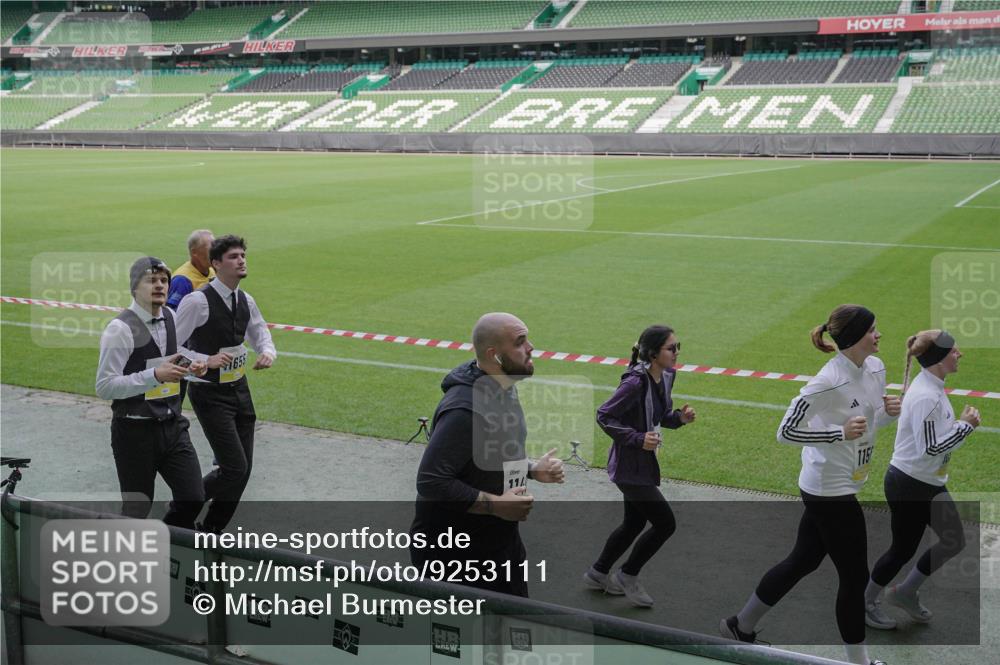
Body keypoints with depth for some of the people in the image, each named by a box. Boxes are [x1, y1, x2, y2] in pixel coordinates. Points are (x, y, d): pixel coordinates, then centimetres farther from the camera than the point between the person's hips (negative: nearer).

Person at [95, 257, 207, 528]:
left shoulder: (170, 318, 6)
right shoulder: (120, 329, -16)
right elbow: (104, 387, -19)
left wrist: (190, 367, 2)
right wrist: (156, 375, -26)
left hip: (173, 425, 6)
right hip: (135, 431, -6)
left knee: (193, 499, 5)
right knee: (136, 510, 5)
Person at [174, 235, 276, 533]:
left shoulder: (246, 301, 4)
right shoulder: (198, 301, -18)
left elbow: (261, 335, 18)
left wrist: (267, 352, -4)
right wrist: (207, 361, -27)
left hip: (239, 388, 7)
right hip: (210, 394, -7)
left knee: (244, 468, 9)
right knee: (235, 468, -11)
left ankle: (211, 531, 27)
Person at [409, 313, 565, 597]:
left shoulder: (504, 390, 5)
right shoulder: (465, 410, -28)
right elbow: (431, 482, -31)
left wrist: (532, 470, 4)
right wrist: (496, 504, -27)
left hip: (501, 540, 10)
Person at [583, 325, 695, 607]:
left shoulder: (665, 377, 1)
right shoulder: (636, 382, -25)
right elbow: (604, 416, -22)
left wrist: (679, 417, -6)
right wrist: (637, 439, -26)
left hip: (645, 462, 9)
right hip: (629, 465, -9)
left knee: (635, 523, 20)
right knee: (665, 523, -4)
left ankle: (598, 574, 39)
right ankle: (627, 577, 15)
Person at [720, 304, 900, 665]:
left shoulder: (876, 367, 1)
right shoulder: (828, 381, -25)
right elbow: (786, 431, -20)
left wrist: (889, 412, -6)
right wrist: (840, 433, -28)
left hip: (824, 490, 9)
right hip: (830, 490, -9)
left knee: (802, 561, 20)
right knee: (855, 577, 4)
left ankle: (741, 625, 35)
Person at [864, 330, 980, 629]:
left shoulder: (933, 388, 4)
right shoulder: (926, 397, -27)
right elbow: (929, 448, -28)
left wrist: (962, 424, 3)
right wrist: (966, 425, -21)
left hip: (930, 484, 10)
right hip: (909, 486, -10)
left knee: (954, 542, 14)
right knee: (903, 550, 7)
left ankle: (905, 593, 29)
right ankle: (866, 602, 29)